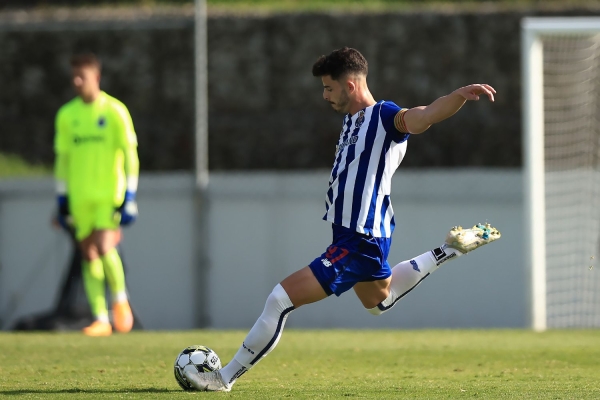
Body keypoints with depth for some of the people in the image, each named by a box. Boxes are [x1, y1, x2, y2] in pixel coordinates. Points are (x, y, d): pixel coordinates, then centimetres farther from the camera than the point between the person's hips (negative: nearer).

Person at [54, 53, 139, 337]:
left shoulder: (115, 111, -3)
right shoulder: (66, 115, 9)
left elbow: (130, 155, -3)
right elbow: (63, 158, 14)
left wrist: (129, 197, -8)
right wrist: (61, 198, 10)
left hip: (109, 194, -4)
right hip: (80, 196, 4)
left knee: (104, 248, -19)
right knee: (89, 255, 2)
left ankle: (120, 299, 5)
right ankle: (100, 319, 5)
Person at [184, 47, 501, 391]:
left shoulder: (385, 117, -18)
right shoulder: (352, 119, 10)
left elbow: (424, 115, -38)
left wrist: (461, 95, -55)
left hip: (359, 243, -11)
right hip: (354, 235, 11)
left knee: (281, 299, -13)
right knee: (379, 301, 37)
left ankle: (226, 378, -5)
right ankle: (451, 250, 39)